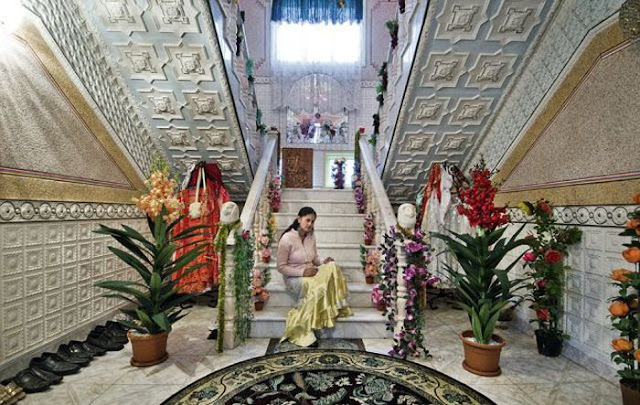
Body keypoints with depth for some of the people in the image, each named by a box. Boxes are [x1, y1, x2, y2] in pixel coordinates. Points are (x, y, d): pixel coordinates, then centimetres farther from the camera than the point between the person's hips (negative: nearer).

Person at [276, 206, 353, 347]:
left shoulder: (311, 237, 4)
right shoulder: (287, 239, -16)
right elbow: (281, 267, -14)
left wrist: (323, 263, -10)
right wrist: (302, 272, -23)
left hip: (310, 274, 6)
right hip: (294, 277, -6)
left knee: (332, 267, -23)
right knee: (317, 287, -35)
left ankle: (335, 308, -17)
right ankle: (303, 333, -23)